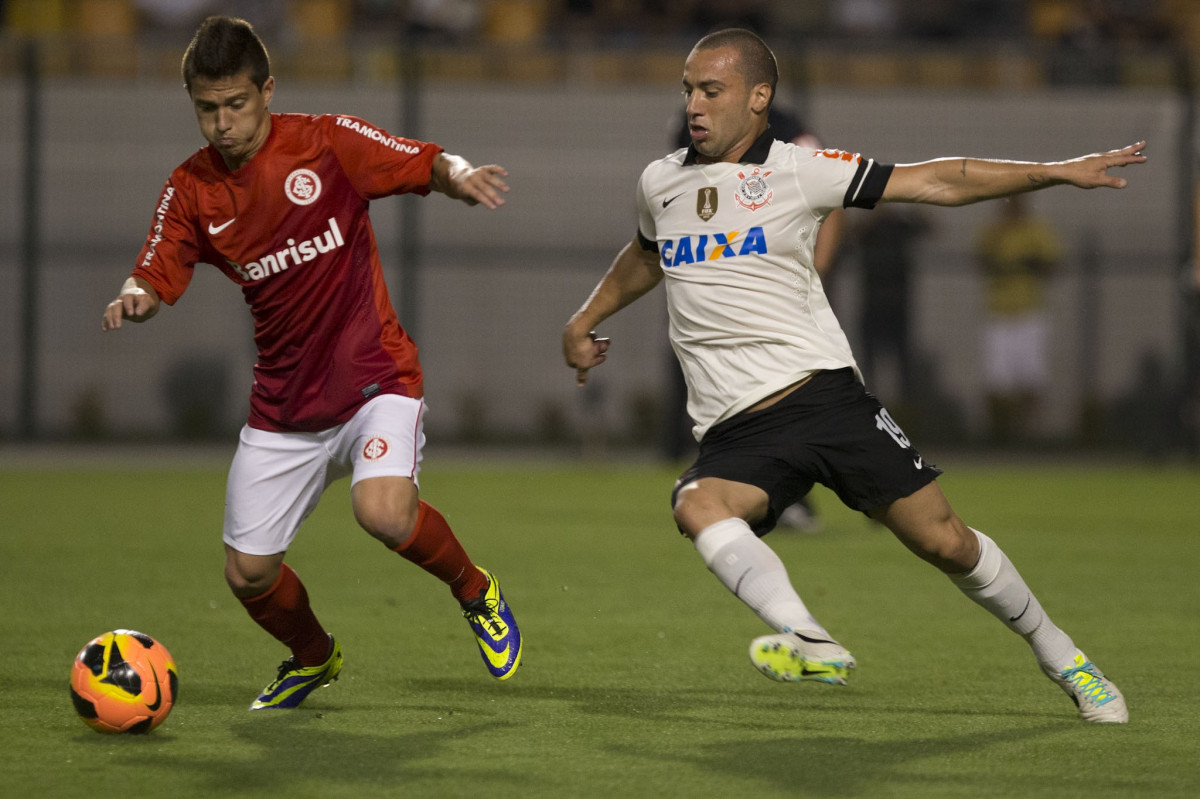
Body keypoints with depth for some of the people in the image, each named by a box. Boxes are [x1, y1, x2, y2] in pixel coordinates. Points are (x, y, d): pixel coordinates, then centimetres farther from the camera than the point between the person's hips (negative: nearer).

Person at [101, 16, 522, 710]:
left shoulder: (327, 142, -8)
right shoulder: (192, 189, 1)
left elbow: (427, 164, -10)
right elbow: (155, 280, -2)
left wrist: (461, 176, -33)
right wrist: (134, 301, -26)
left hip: (374, 379, -4)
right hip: (283, 405, 4)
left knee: (383, 511, -31)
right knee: (248, 575, 3)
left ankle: (476, 590, 1)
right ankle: (314, 658, 37)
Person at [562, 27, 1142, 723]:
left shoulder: (796, 171, -1)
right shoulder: (660, 183, 12)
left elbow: (933, 182, -1)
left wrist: (1055, 171, -6)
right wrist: (584, 321, 39)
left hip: (825, 396, -3)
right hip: (734, 432, 3)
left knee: (944, 540, -5)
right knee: (698, 505, -32)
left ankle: (1065, 662, 16)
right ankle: (810, 644, -45)